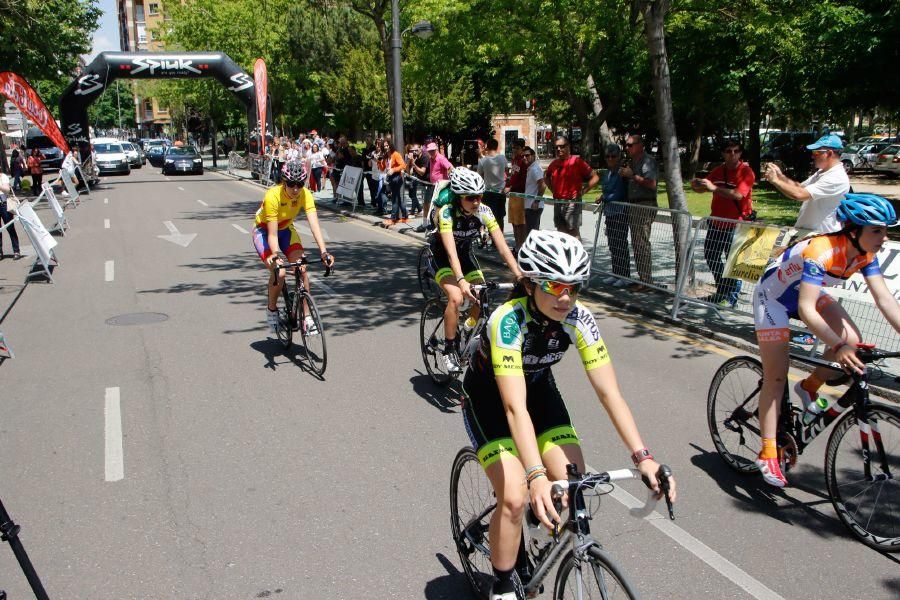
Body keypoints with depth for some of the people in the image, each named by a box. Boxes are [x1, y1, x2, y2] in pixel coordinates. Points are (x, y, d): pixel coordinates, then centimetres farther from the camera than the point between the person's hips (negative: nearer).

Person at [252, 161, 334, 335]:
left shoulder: (305, 195, -23)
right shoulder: (273, 196, -34)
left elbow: (314, 224, -31)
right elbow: (272, 234, -33)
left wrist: (323, 252, -43)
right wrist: (276, 255, -49)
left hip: (286, 229, 4)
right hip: (264, 231, -4)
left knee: (301, 269, -16)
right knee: (279, 272, -23)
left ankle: (306, 316, -6)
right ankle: (271, 309, 5)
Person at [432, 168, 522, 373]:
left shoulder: (484, 212, -20)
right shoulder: (447, 213, -31)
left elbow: (503, 247, -25)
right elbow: (451, 252, -42)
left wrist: (520, 276, -37)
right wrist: (461, 281, -58)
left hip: (465, 253, 4)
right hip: (441, 256, -4)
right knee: (456, 297, -28)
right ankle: (449, 348, -11)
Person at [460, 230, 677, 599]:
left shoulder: (578, 319, -22)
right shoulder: (508, 321, -36)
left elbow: (609, 392, -24)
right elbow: (515, 407, -43)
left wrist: (643, 457, -34)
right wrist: (537, 476, -53)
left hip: (538, 387, 5)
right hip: (487, 395, -4)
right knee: (516, 497, -19)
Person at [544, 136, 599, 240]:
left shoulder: (577, 161, -8)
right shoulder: (555, 163, 10)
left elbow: (595, 178, -9)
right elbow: (546, 176, 31)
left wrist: (582, 191, -12)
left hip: (572, 202, -7)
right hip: (557, 202, 7)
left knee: (574, 231, -7)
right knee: (561, 231, 11)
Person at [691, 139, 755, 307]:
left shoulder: (746, 172, -11)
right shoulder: (718, 171, 10)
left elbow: (738, 194, -25)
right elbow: (703, 188, 15)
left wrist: (714, 188, -30)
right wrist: (696, 185, -9)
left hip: (735, 224, -7)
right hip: (716, 221, 7)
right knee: (711, 256, 15)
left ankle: (731, 297, 4)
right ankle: (721, 292, 31)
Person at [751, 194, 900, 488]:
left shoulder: (865, 254, -15)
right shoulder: (821, 251, -37)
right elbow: (806, 310, -43)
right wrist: (838, 347, -52)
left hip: (809, 292, 7)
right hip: (773, 296, -7)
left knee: (852, 340, -16)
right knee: (776, 375, -7)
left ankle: (809, 388, 9)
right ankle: (767, 453, 0)